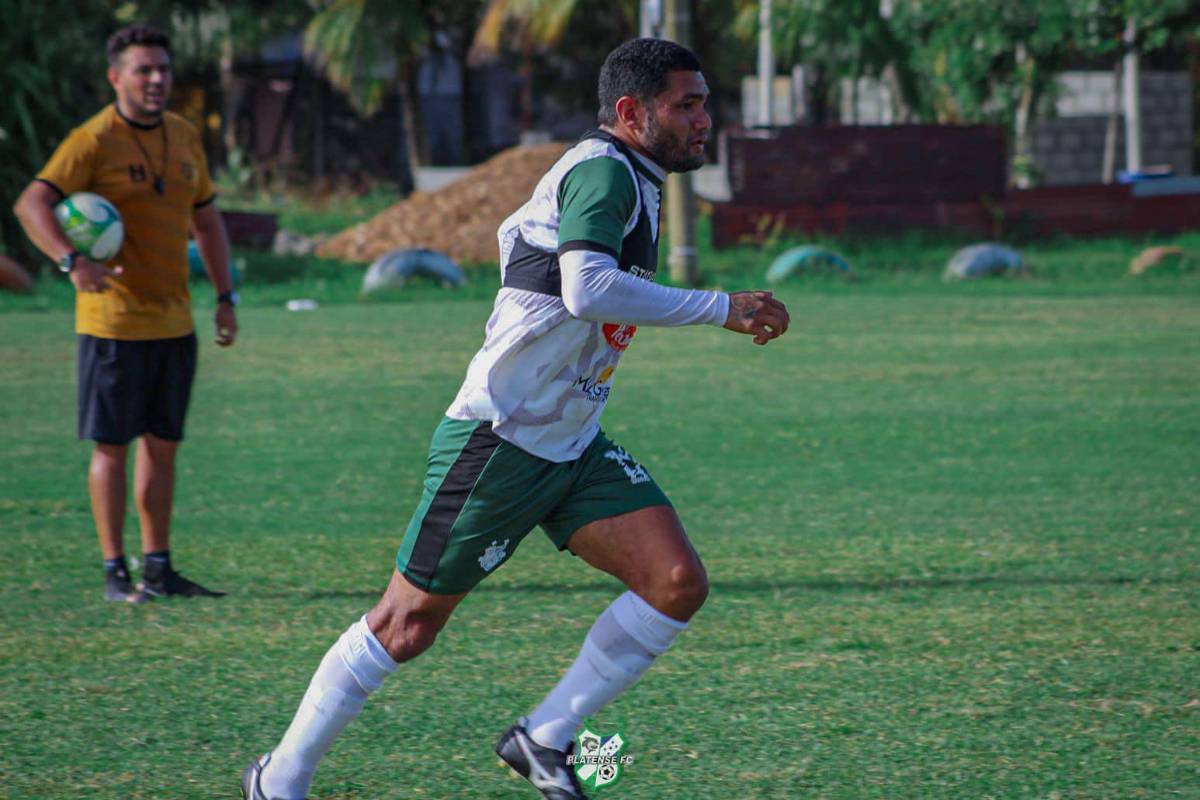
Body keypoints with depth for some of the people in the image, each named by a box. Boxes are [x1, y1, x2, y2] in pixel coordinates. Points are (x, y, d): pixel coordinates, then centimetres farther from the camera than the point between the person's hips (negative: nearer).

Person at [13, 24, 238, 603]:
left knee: (163, 445, 10)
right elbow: (31, 204, -20)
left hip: (175, 321, 6)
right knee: (112, 447, -1)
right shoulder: (92, 141, -11)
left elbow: (206, 220, 21)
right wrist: (71, 260, -35)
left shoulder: (184, 138, 10)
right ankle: (115, 572, 5)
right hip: (114, 322, -6)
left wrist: (225, 297, 15)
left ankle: (158, 568, 17)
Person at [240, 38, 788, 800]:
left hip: (573, 446, 9)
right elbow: (587, 288, -34)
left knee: (678, 583, -8)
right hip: (498, 441, -9)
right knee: (408, 624, -1)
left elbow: (516, 230, 28)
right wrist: (721, 308, -31)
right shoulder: (602, 171, -17)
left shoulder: (630, 182, 13)